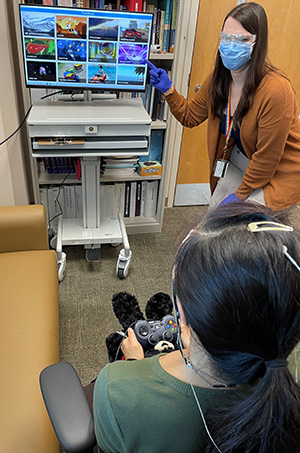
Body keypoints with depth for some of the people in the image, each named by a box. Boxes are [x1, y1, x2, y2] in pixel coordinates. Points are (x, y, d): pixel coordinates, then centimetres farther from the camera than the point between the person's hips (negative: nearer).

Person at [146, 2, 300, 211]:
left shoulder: (276, 89, -30)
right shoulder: (218, 78, -8)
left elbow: (267, 158, -24)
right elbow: (191, 116, 6)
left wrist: (239, 195, -16)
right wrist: (168, 90, -8)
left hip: (279, 173, -6)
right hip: (240, 162, 7)